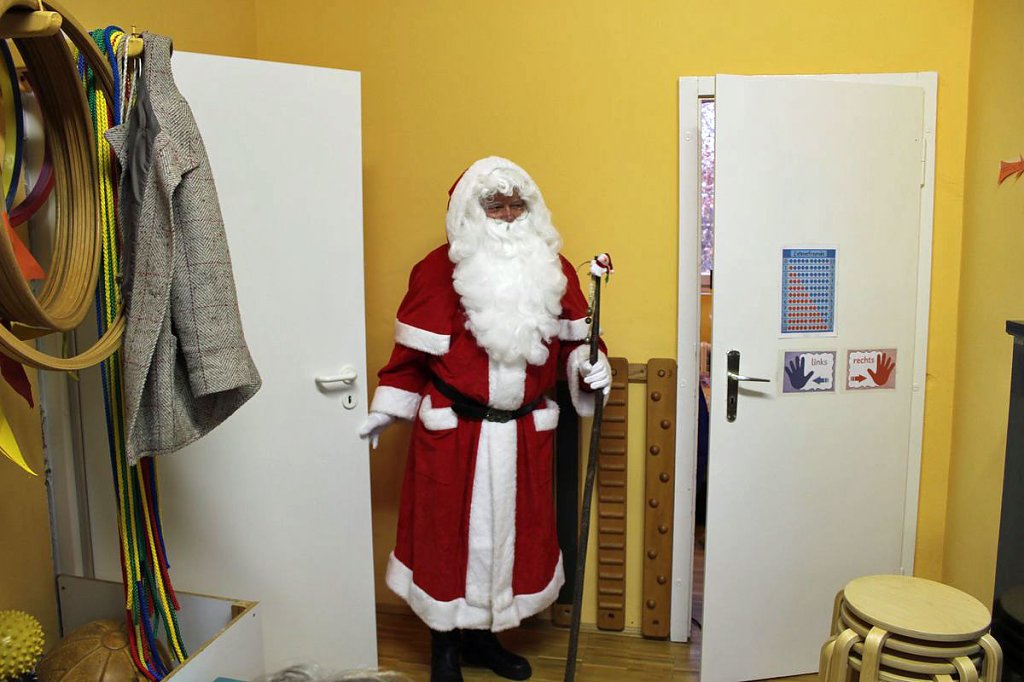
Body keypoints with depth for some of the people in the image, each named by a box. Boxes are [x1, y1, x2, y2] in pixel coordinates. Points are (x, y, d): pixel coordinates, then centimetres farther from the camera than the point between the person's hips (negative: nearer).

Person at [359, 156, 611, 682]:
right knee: (450, 534, 8)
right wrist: (386, 410, -2)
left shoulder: (553, 268, 4)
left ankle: (483, 637, 38)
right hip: (453, 432, -4)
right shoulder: (439, 269, -8)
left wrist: (589, 368, -9)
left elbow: (574, 337, 10)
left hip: (525, 432, 4)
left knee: (512, 532, 15)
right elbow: (413, 351, -4)